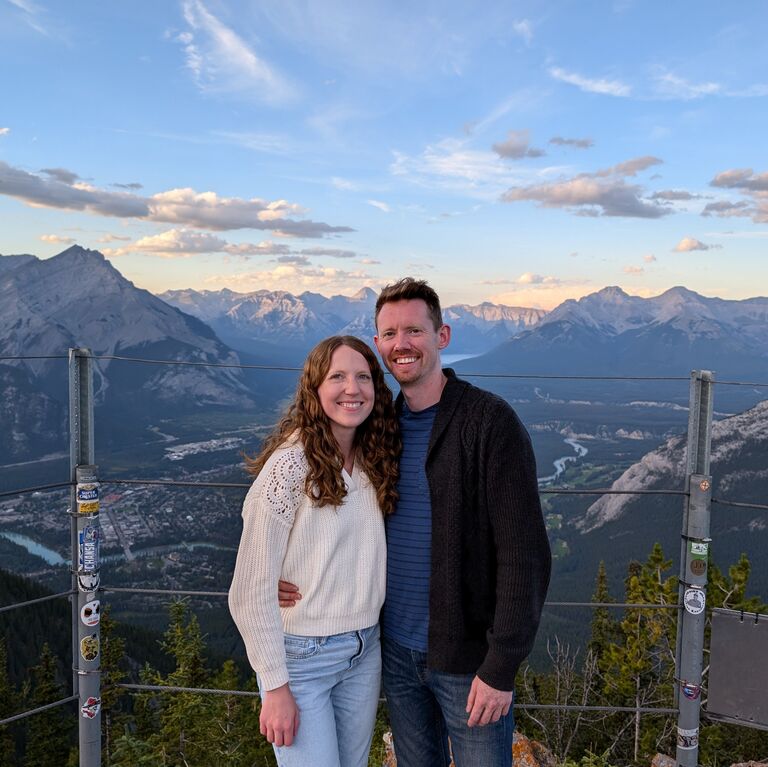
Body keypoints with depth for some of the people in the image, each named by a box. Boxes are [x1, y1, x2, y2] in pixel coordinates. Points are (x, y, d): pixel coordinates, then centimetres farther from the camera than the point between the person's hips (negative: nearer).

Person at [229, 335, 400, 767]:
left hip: (365, 652, 6)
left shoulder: (374, 463, 1)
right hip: (301, 655, -6)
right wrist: (275, 686, -14)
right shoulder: (290, 465, -18)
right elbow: (251, 591, -17)